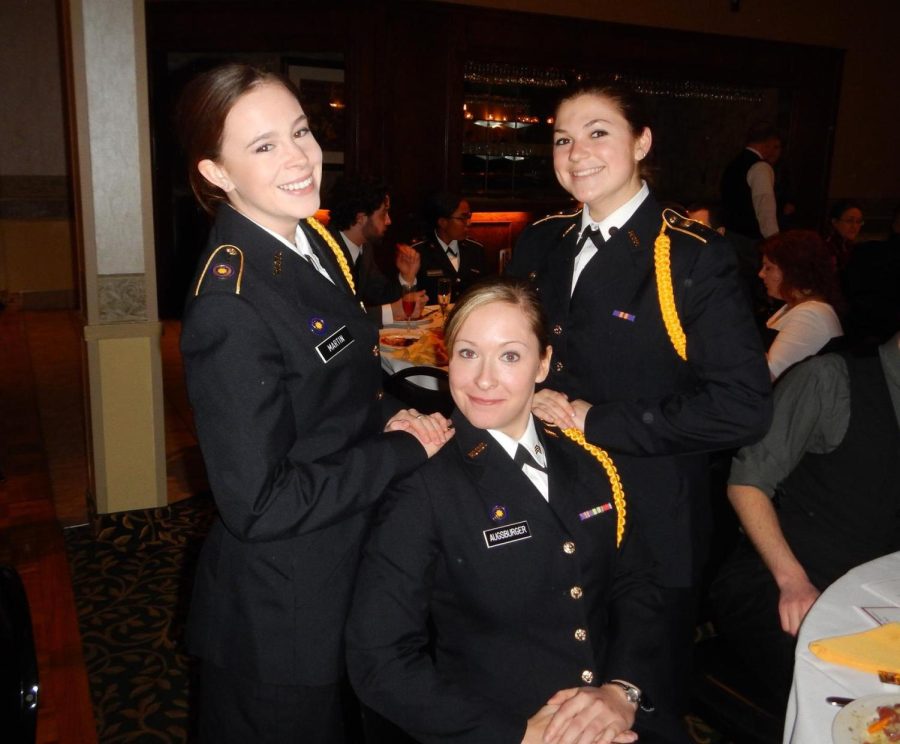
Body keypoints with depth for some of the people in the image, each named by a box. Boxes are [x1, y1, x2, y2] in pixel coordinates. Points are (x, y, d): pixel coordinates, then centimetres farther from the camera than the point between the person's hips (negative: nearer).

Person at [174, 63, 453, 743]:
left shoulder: (314, 242, -1)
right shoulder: (229, 304, -28)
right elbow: (258, 504, -26)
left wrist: (388, 416, -6)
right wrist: (406, 449, -20)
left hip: (350, 573, 8)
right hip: (282, 616, -8)